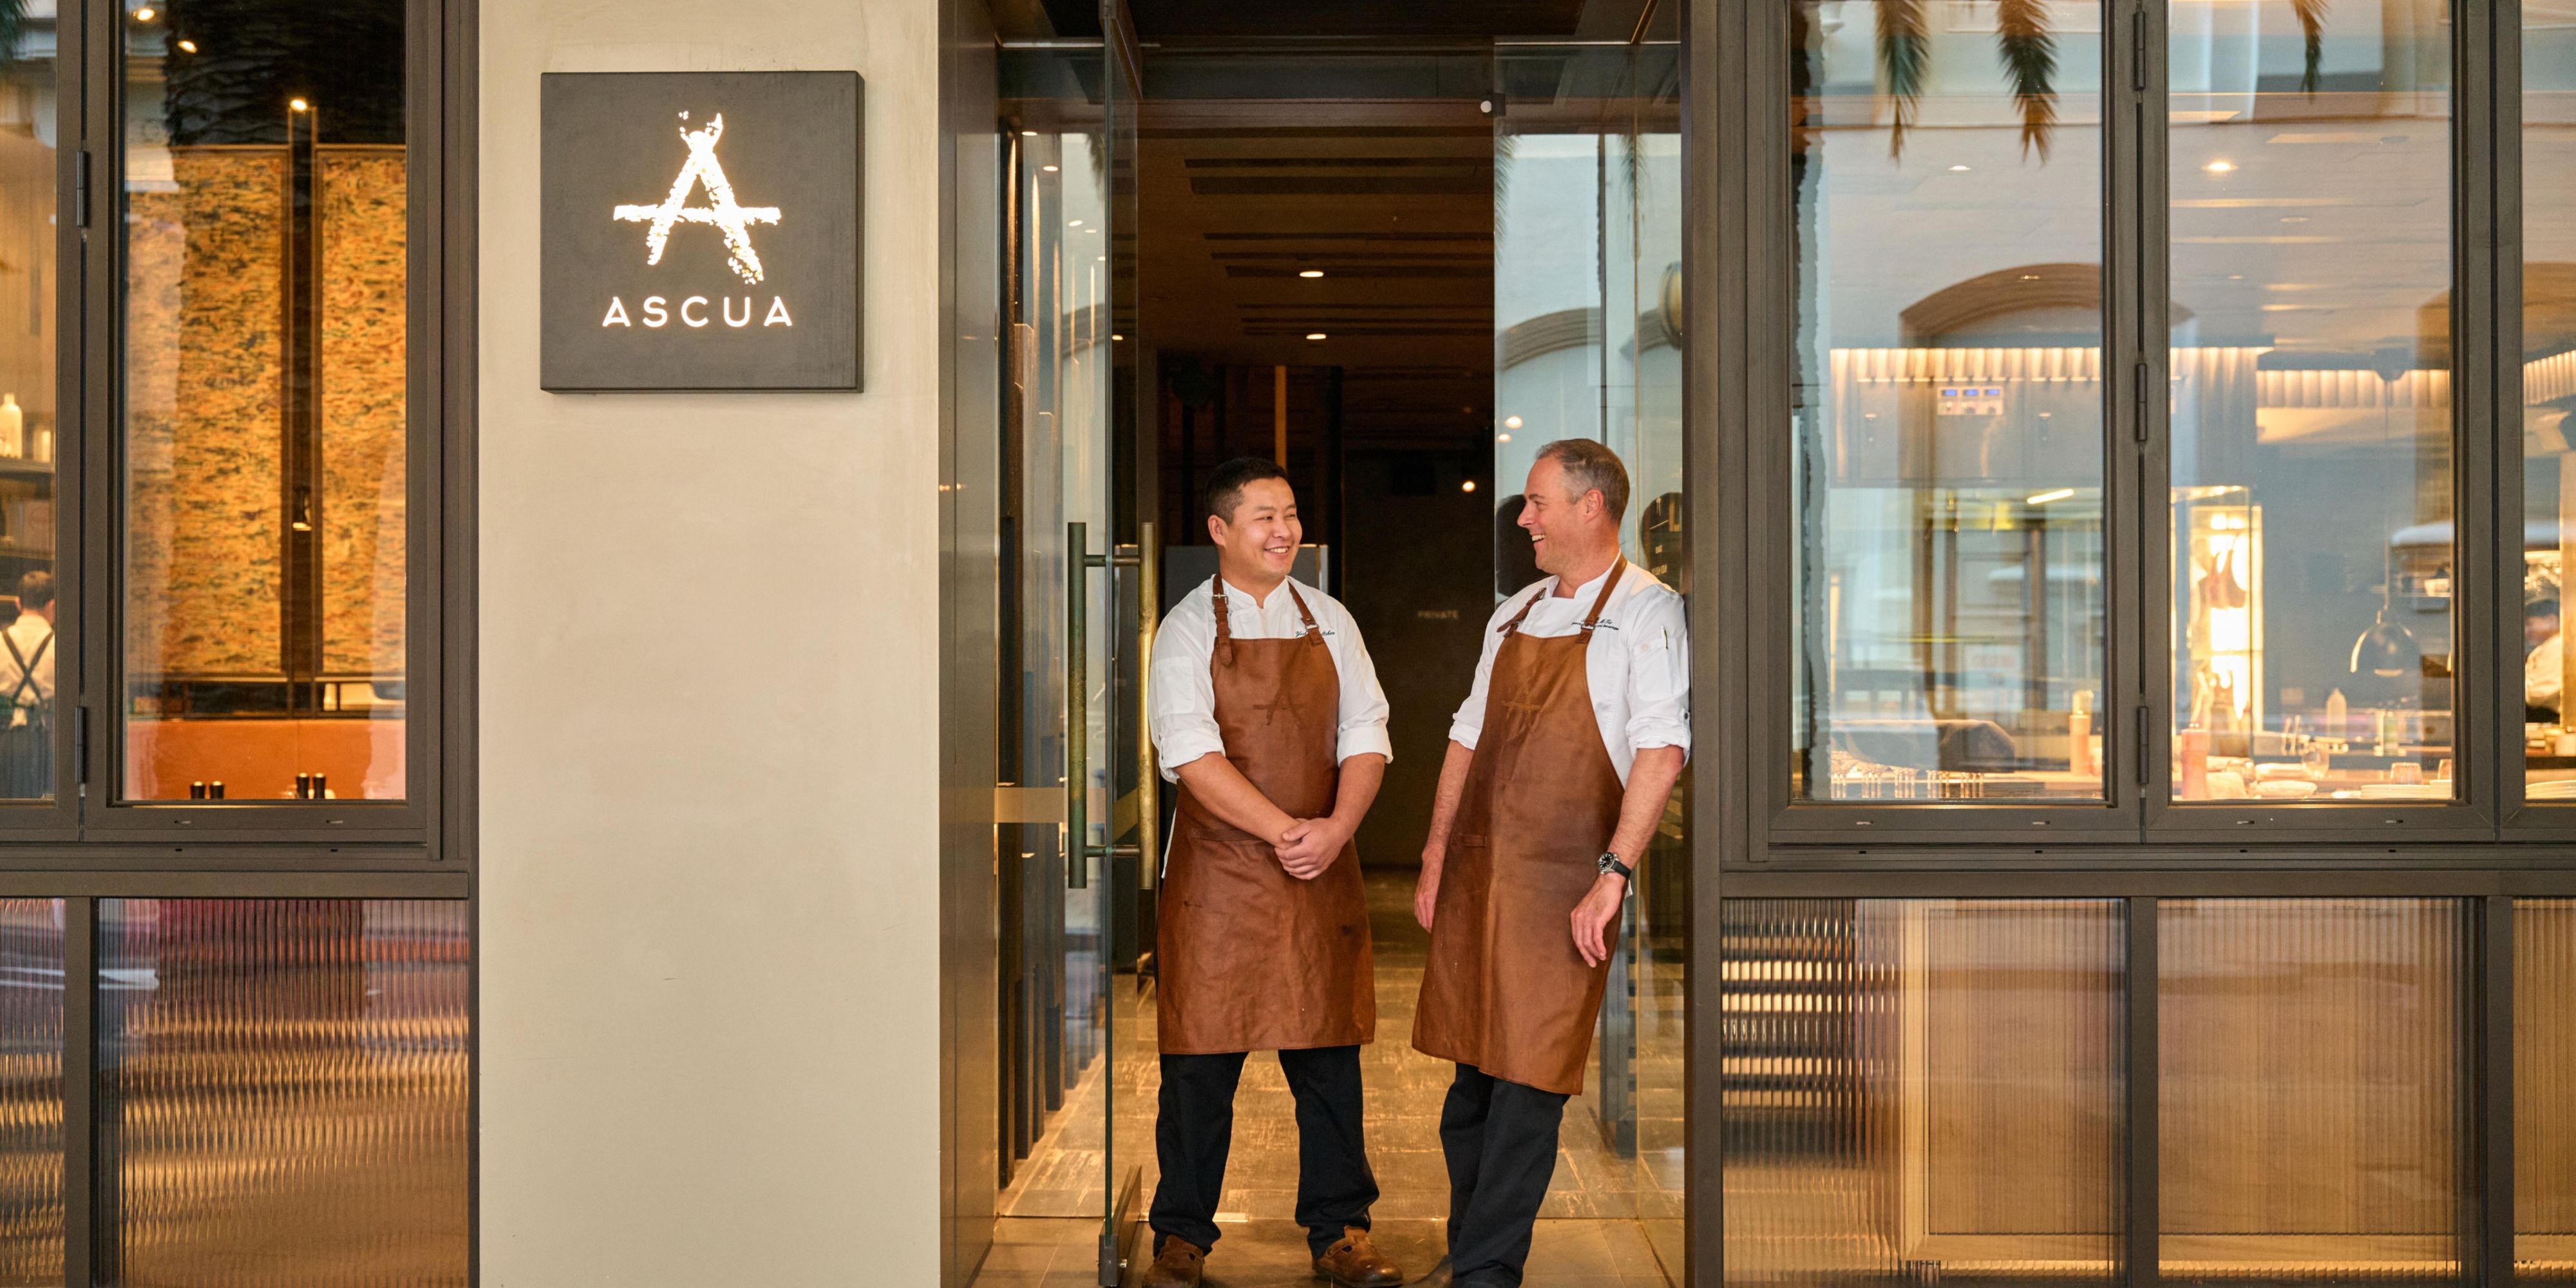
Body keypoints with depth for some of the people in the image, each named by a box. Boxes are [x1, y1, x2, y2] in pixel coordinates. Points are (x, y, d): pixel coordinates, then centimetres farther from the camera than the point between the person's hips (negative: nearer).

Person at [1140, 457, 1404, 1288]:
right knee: (1200, 1061, 1)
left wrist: (1335, 829, -12)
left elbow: (1365, 735, 5)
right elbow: (1191, 753, -12)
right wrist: (1283, 831, -20)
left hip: (1322, 873, 3)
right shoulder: (1188, 628, -1)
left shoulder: (1329, 621, 11)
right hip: (1215, 874, -3)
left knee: (1329, 1054, 6)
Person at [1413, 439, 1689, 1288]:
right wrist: (1435, 858, 15)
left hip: (1562, 883, -6)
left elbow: (1661, 751, -15)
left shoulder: (1645, 612, -5)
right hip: (1476, 873, 6)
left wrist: (1613, 876, -22)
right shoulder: (1515, 614, 17)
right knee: (1471, 1068, 11)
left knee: (1528, 1085, -5)